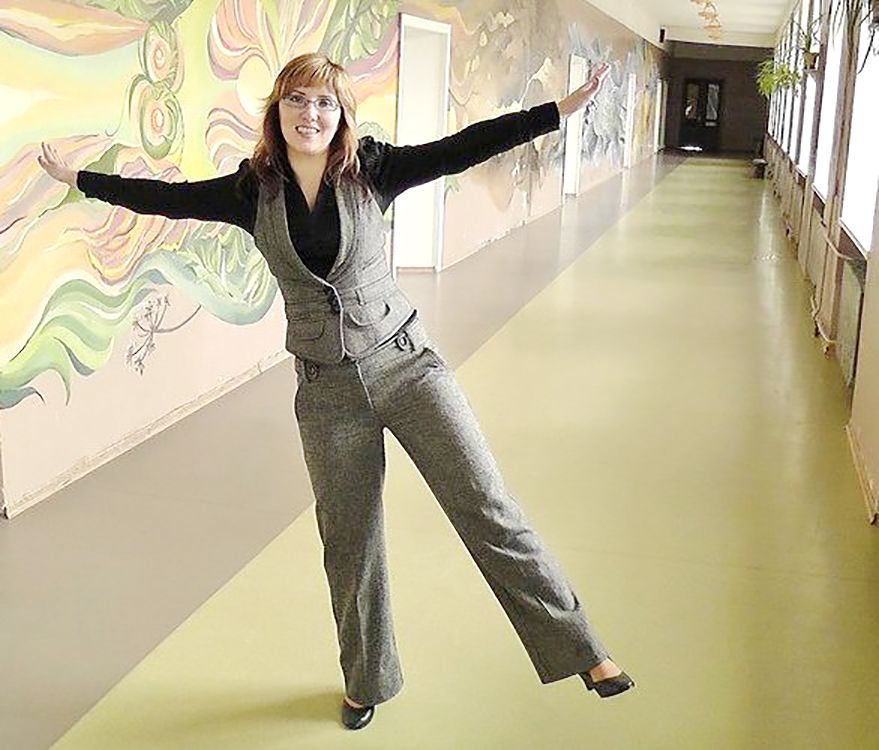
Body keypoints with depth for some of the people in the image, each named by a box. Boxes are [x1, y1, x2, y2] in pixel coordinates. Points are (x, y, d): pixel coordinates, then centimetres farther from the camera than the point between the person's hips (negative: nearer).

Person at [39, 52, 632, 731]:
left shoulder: (372, 170, -5)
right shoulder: (252, 191, 0)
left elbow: (462, 149, -12)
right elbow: (165, 197, 10)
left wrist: (562, 109, -19)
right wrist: (75, 177, 17)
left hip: (404, 362, -1)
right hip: (327, 387, 2)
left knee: (487, 505, -5)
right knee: (349, 538, 11)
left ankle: (579, 649, 7)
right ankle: (367, 680, 33)